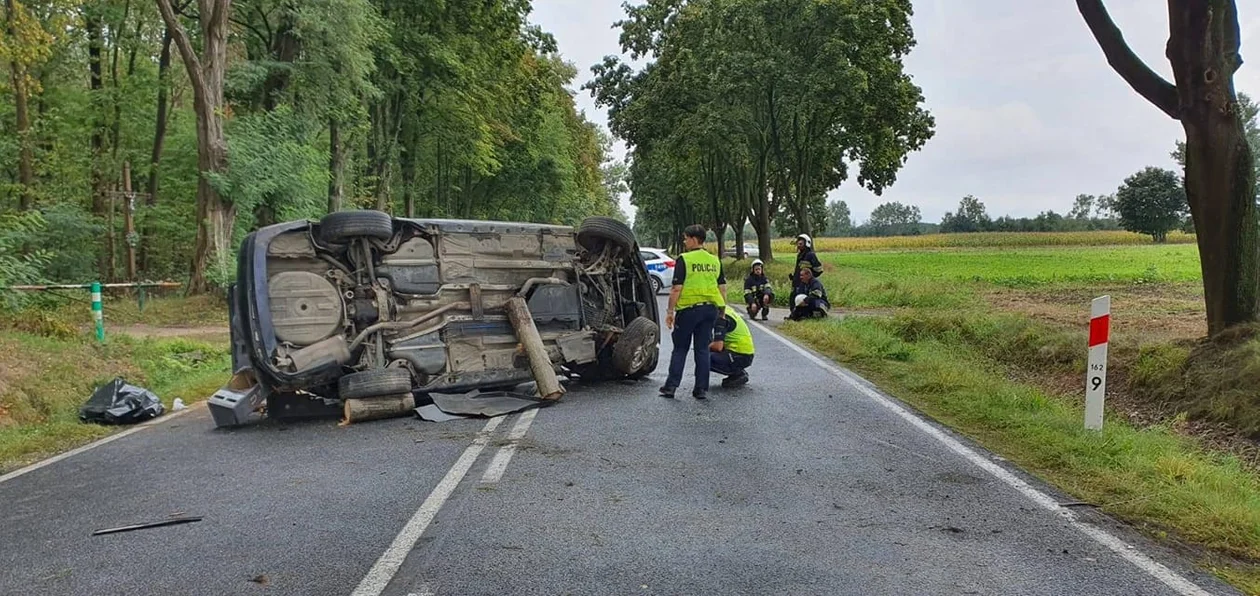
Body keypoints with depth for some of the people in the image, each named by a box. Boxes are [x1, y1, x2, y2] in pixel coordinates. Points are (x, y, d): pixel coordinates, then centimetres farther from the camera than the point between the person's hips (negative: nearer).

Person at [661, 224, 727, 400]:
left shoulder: (684, 260, -9)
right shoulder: (715, 261, 9)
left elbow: (677, 288, -13)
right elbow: (722, 287, 10)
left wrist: (670, 311, -8)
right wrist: (722, 309, 17)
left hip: (689, 308, -4)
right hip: (710, 308, 5)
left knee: (680, 349, 6)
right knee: (702, 349, 9)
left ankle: (671, 386, 5)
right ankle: (701, 389, 8)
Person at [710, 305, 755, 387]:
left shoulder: (720, 317, -16)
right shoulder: (726, 309, 14)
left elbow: (718, 346, -23)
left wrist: (707, 346, -3)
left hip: (740, 356, -10)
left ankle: (738, 374, -6)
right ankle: (738, 372, 13)